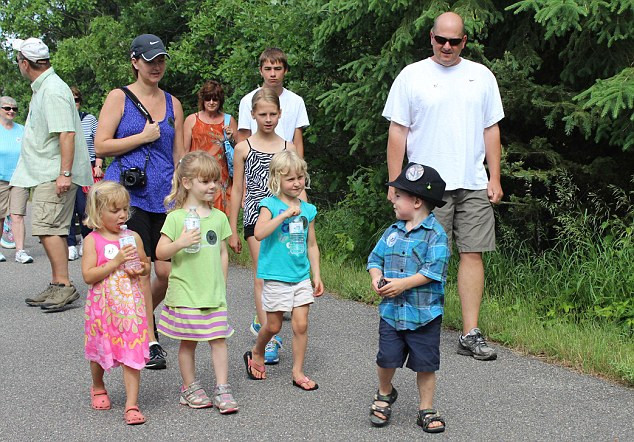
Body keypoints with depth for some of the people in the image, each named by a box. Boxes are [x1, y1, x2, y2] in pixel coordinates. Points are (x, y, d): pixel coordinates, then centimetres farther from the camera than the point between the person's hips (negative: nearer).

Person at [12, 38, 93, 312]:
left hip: (54, 176, -10)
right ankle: (57, 286, 18)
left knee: (47, 228, -14)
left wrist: (64, 173, -28)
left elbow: (67, 134, -23)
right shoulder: (41, 88, 18)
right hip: (45, 174, 10)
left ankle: (64, 285, -11)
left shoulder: (53, 90, -15)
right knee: (51, 230, 12)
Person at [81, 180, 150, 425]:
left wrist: (140, 269, -7)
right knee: (100, 351, 15)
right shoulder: (92, 240, -7)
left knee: (133, 354, -4)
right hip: (103, 306, -1)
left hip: (130, 305, 1)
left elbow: (146, 265, 16)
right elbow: (88, 275, -14)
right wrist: (116, 262, -21)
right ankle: (98, 388, 43)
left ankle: (132, 405, 0)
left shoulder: (133, 237, 3)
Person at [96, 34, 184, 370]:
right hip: (128, 195, -4)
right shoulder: (119, 98, 2)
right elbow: (101, 146, -4)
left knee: (166, 272, 0)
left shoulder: (172, 103, 14)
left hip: (164, 197, 4)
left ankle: (140, 317, 28)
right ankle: (150, 342, 2)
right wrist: (144, 137, -8)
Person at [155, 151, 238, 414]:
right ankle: (190, 387, 22)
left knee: (219, 340, 1)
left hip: (214, 294, 3)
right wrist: (180, 243, -23)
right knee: (188, 342, 7)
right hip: (185, 293, -3)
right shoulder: (176, 217, -6)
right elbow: (160, 253, -6)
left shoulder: (219, 217, 7)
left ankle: (222, 389, 8)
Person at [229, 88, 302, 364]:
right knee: (262, 276, -8)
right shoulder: (243, 148, 4)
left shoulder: (288, 148, 8)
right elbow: (237, 190, 6)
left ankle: (261, 323, 27)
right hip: (256, 216, -2)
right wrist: (232, 231, 5)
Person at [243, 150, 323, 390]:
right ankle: (256, 354, 36)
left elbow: (311, 245, 13)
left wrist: (317, 276, 10)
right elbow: (259, 233, -25)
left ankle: (298, 372, 14)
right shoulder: (271, 204, -8)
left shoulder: (308, 209, 7)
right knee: (273, 326, 8)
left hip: (302, 276, 4)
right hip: (277, 276, -4)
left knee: (301, 325, 2)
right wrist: (285, 214, -27)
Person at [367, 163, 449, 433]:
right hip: (391, 311, 4)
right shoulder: (393, 231, 9)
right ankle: (384, 395, 34)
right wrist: (377, 278, -8)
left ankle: (426, 411, 20)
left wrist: (403, 283, -22)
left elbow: (435, 269, -17)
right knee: (386, 358, 6)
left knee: (425, 365, 4)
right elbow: (376, 258, 13)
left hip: (424, 314, -4)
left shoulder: (435, 234, -9)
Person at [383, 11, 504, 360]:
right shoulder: (412, 76, 4)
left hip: (474, 185, 3)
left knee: (472, 254, 1)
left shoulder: (481, 76, 12)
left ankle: (470, 335, 5)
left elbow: (491, 130, 14)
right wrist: (395, 183, -3)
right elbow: (397, 132, 2)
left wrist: (495, 178, 7)